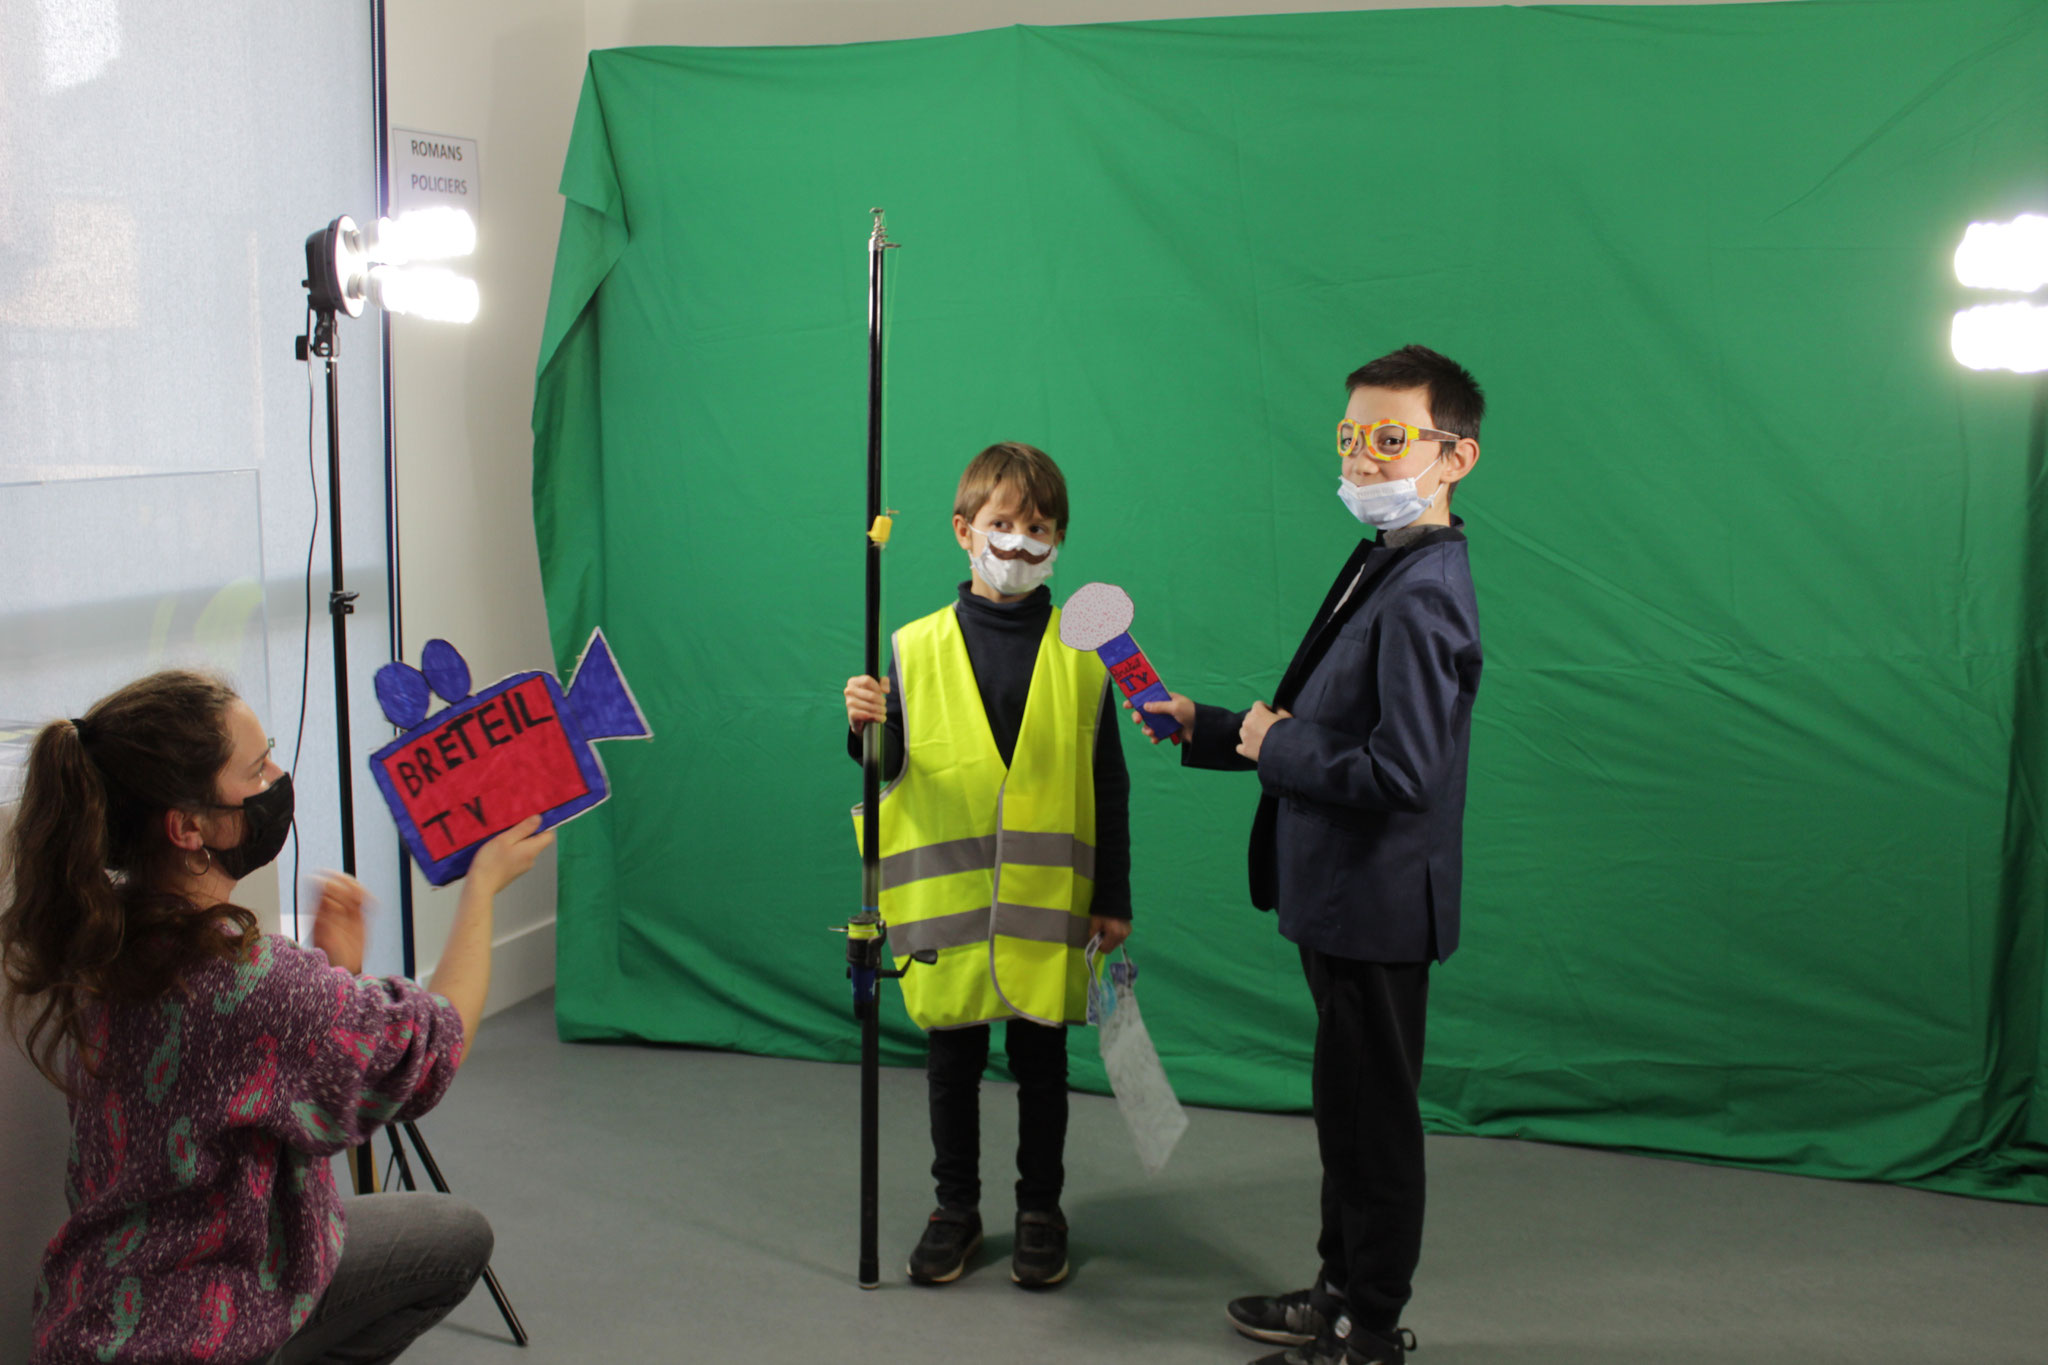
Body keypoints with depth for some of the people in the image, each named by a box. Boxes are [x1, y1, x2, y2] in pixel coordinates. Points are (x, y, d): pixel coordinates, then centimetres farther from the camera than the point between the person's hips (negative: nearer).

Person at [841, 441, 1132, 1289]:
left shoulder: (1082, 654, 0)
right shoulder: (918, 648, 0)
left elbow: (1108, 785, 3)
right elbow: (890, 767, 3)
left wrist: (1113, 898, 3)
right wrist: (866, 729, -19)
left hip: (1045, 901, 0)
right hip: (946, 896, 1)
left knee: (1041, 1063, 11)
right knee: (951, 1064, 12)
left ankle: (1040, 1210, 27)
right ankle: (955, 1209, 28)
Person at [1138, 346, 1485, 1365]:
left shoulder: (1422, 596, -22)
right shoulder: (1383, 568, 10)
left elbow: (1397, 773, -30)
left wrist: (1273, 747, -16)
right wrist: (1204, 728, 13)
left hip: (1379, 906, -10)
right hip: (1347, 901, 10)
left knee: (1373, 1116, 4)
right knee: (1350, 1106, 21)